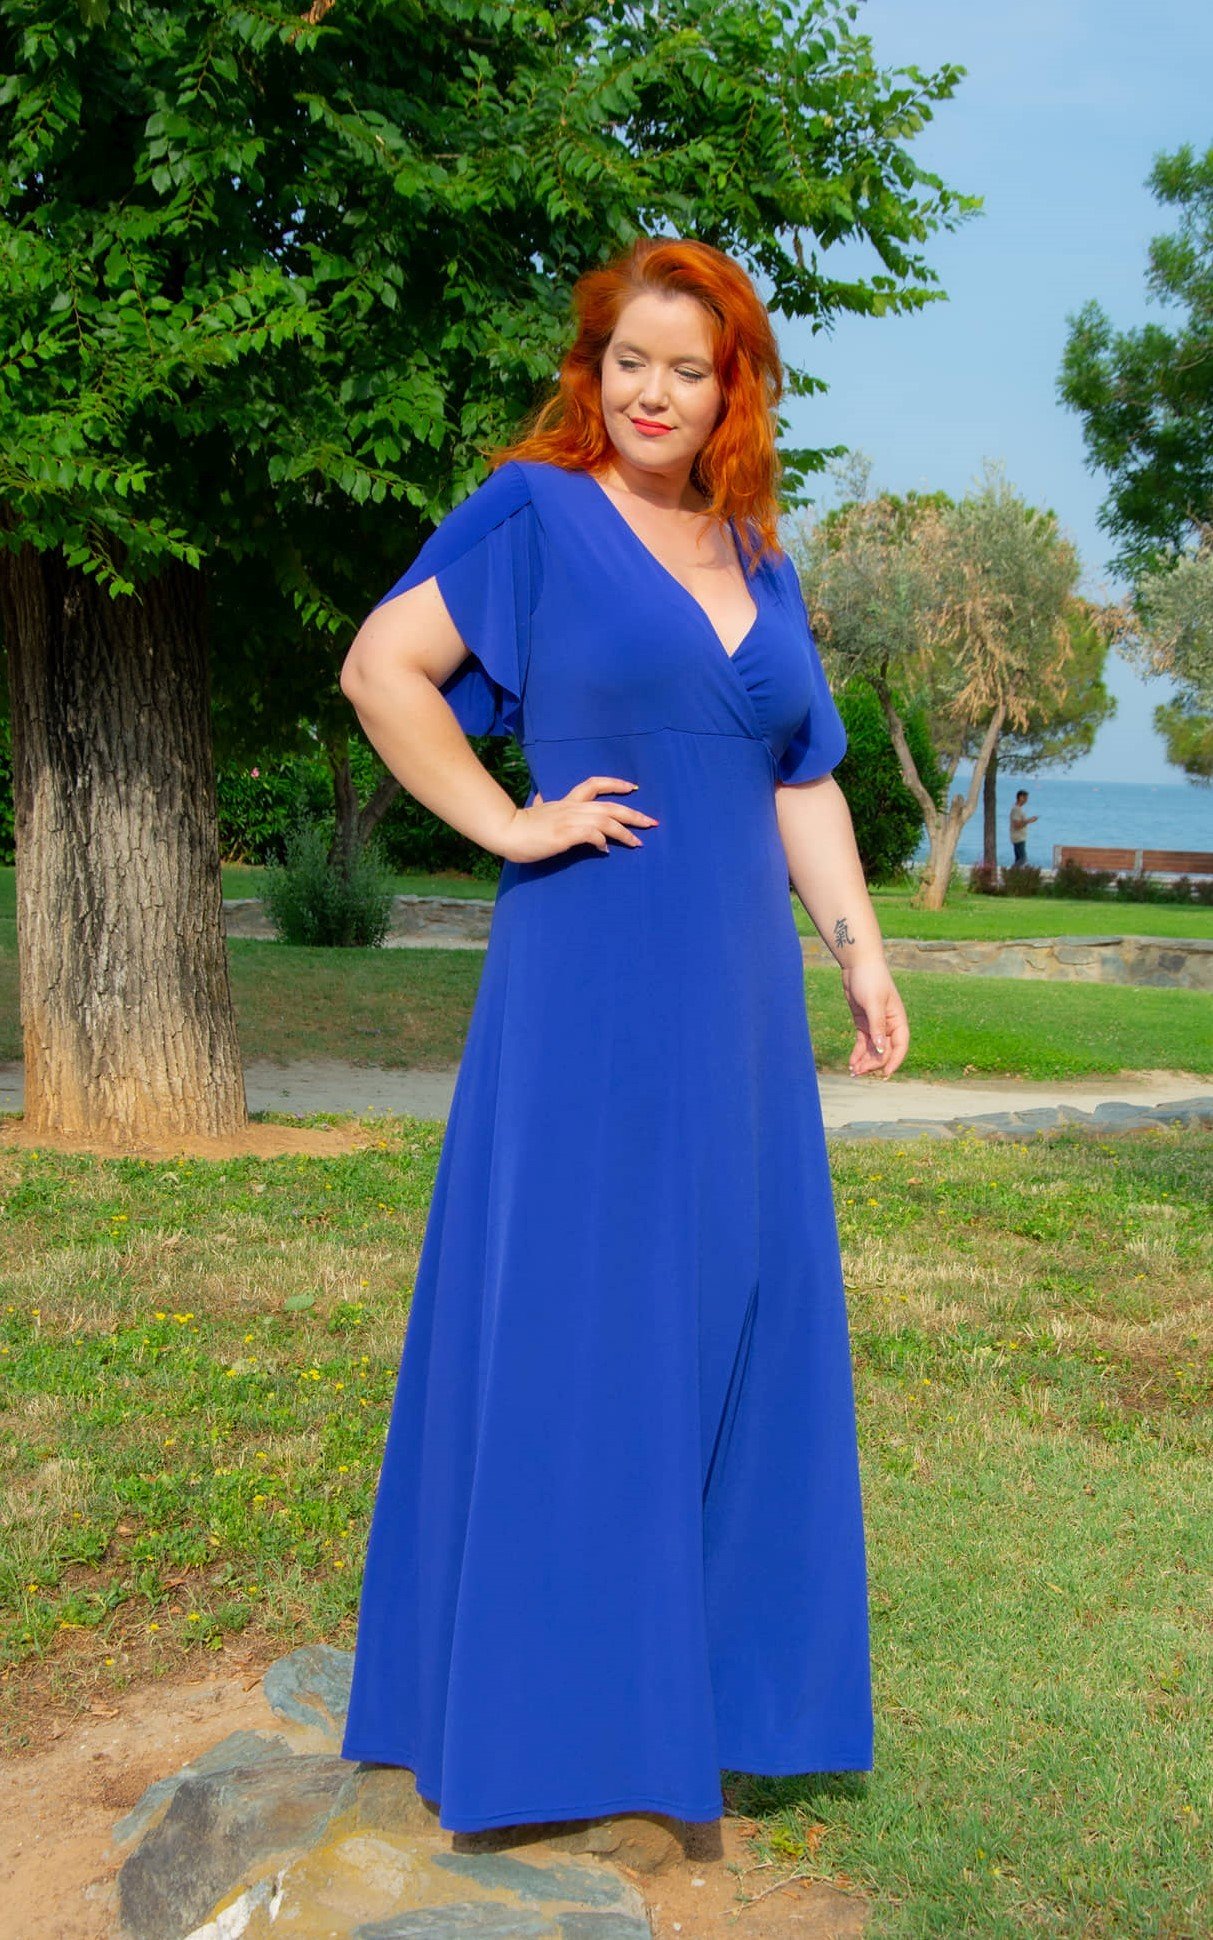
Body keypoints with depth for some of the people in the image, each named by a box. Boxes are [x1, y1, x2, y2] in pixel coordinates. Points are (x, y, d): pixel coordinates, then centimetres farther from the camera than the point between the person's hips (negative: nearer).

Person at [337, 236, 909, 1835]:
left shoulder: (758, 562, 15)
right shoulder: (537, 513, -2)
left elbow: (803, 781, 17)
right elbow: (380, 665, -9)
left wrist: (861, 951, 9)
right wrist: (506, 821, -12)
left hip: (735, 984, 6)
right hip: (588, 976, -6)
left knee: (733, 1308, 10)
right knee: (569, 1316, -2)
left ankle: (712, 1674, 24)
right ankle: (550, 1707, 12)